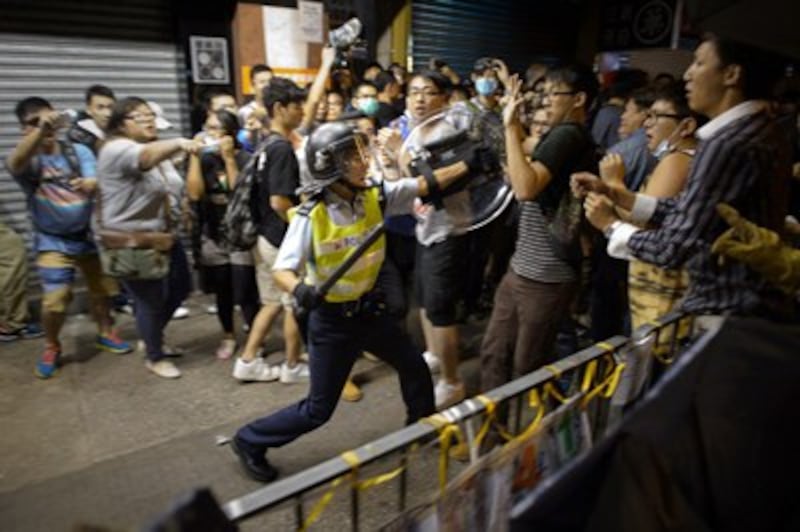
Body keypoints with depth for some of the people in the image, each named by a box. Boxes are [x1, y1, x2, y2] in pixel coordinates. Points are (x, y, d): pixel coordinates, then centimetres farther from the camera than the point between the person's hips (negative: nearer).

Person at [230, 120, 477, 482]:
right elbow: (282, 269, -25)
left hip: (367, 309, 6)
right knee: (319, 409, 3)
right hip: (331, 319, -6)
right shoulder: (311, 216, -21)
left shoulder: (374, 196, -7)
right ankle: (250, 441, 25)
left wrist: (469, 164, -14)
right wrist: (300, 289, -46)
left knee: (414, 366, 19)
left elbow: (425, 185, -7)